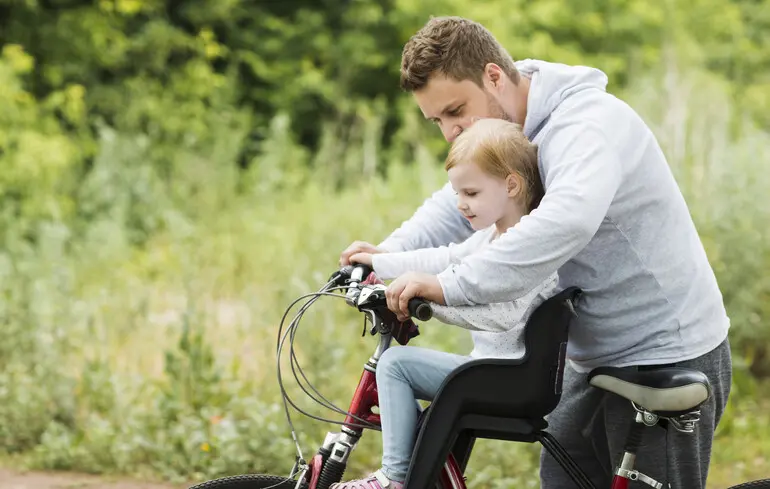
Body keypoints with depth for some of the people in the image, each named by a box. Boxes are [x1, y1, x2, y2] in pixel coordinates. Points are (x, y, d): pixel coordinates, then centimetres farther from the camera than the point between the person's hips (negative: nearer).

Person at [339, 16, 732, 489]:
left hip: (669, 361, -9)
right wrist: (390, 253, -13)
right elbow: (458, 204, 7)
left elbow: (568, 220, -42)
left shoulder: (586, 123, -25)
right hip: (598, 359, 9)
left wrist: (450, 285, -44)